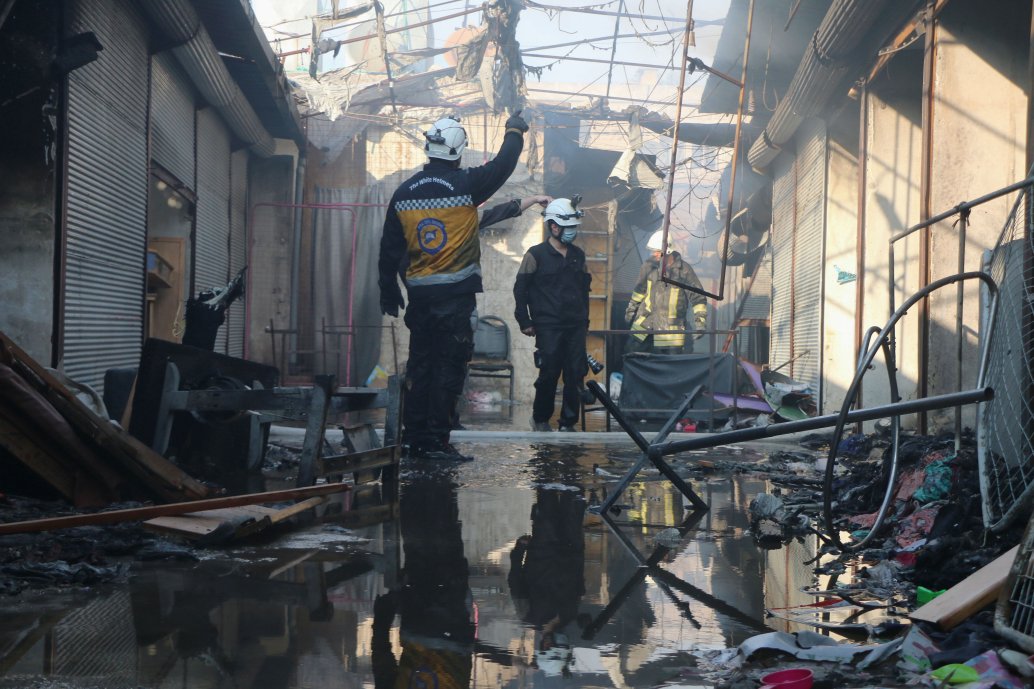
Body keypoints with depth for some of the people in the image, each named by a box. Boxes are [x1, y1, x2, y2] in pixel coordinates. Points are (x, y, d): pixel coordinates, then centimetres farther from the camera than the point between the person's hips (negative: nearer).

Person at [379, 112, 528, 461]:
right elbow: (503, 166, 6)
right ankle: (436, 441, -2)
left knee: (420, 363, 13)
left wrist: (389, 289, 20)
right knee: (450, 366, -1)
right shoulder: (465, 184, -9)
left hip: (419, 292, 5)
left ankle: (414, 436, 18)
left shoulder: (403, 193, 5)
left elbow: (389, 248, 10)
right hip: (456, 292, -5)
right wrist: (514, 132, 24)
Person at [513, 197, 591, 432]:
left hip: (575, 326, 5)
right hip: (548, 326, -5)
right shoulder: (536, 255, -2)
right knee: (549, 375, -3)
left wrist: (584, 319, 19)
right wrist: (525, 321, -4)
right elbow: (520, 289, 0)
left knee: (575, 376, 0)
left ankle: (568, 422, 10)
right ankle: (540, 419, 16)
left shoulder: (578, 255, 13)